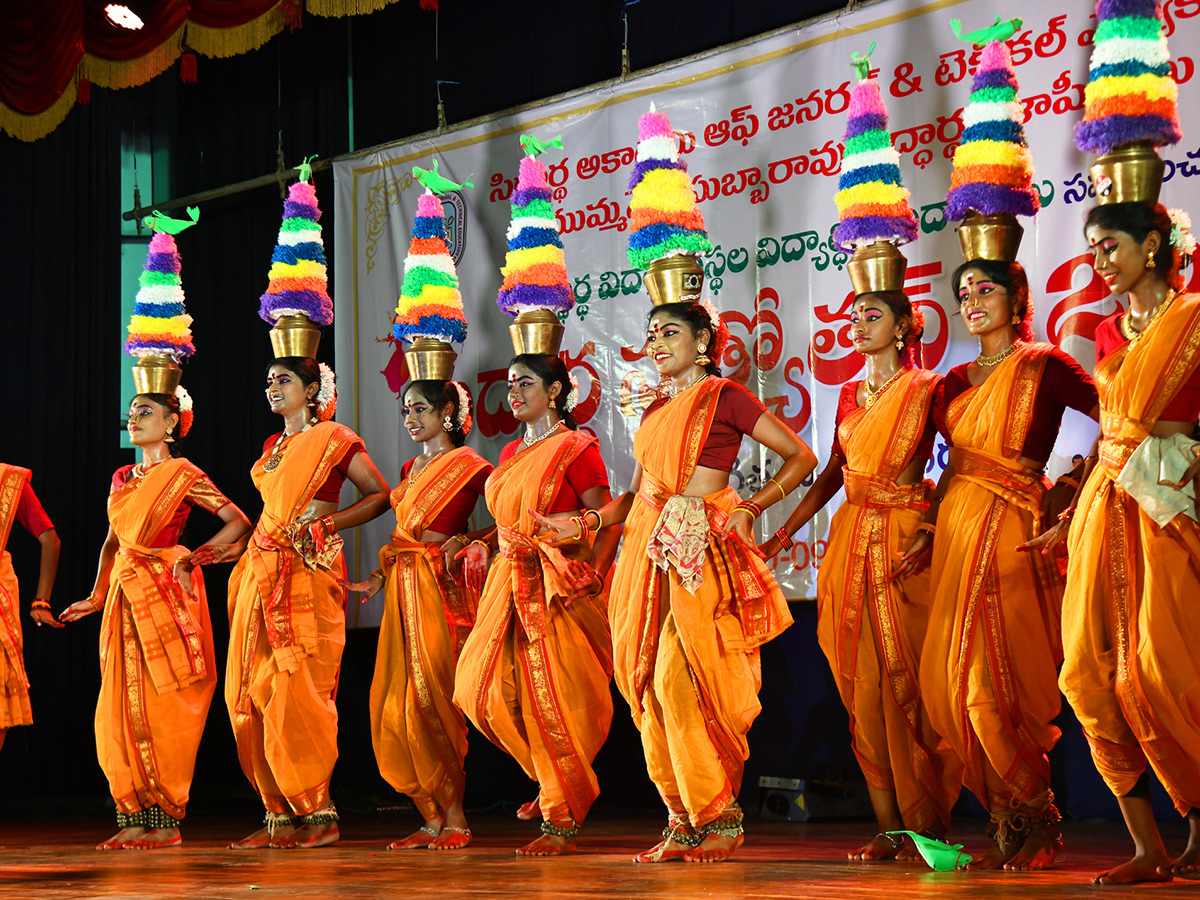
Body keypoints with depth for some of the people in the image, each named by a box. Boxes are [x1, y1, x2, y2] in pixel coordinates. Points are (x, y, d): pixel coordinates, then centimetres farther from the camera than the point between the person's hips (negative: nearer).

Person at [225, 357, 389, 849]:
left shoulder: (333, 439, -2)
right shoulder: (273, 445, 19)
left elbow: (380, 495, -3)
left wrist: (326, 524, -11)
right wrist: (239, 546, 18)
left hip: (310, 572, -7)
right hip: (262, 572, 8)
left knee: (296, 693, -12)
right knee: (251, 694, 2)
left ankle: (319, 813, -5)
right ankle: (280, 814, 6)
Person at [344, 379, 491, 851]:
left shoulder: (468, 465, -3)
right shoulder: (412, 468, 19)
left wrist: (463, 542, -18)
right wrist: (379, 577, 13)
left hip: (441, 590, -8)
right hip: (403, 590, 8)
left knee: (429, 703, -10)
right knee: (393, 708, 2)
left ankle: (454, 819, -2)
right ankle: (432, 818, 7)